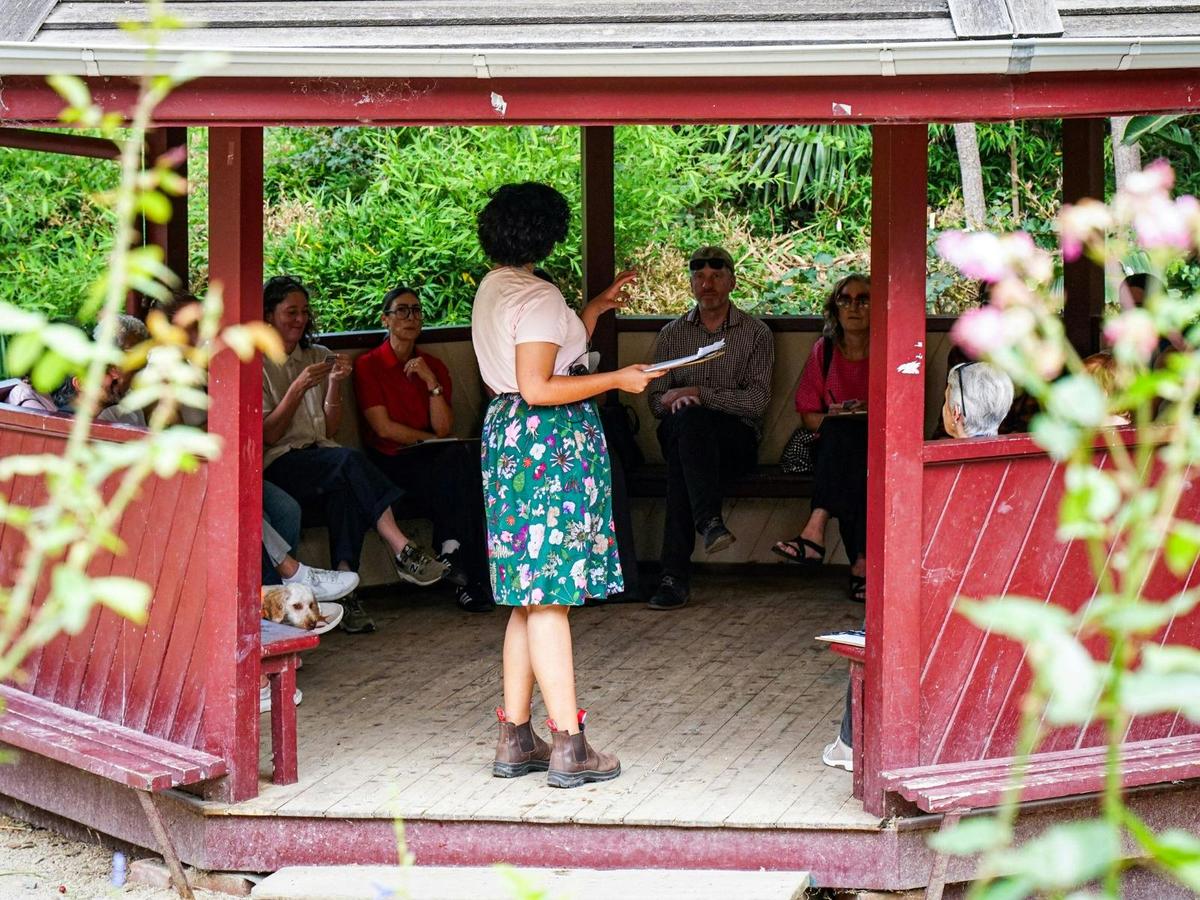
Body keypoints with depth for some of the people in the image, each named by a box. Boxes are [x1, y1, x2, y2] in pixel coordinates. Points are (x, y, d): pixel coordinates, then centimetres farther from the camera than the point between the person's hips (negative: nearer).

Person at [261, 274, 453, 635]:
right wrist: (298, 389, -14)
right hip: (278, 464, -5)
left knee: (344, 488, -34)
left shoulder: (317, 357, 20)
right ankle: (403, 550, -43)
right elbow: (267, 435, -4)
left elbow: (329, 430, 14)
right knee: (349, 461, -35)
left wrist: (335, 386, -2)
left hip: (318, 453, 5)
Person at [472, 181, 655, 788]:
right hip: (550, 442, -10)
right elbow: (539, 389, -20)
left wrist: (598, 308, 28)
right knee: (549, 598, -9)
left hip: (507, 439, 10)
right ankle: (568, 745, -7)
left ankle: (514, 739, 14)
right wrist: (617, 379, -13)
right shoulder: (537, 297, -14)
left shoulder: (492, 289, 15)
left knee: (529, 597, 12)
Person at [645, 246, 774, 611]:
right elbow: (656, 400, 13)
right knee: (687, 418, -37)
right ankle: (709, 522, -50)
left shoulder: (756, 334, 8)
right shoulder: (672, 334, 18)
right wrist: (671, 401, -13)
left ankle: (675, 574, -45)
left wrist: (700, 393, -14)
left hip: (736, 438, -2)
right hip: (681, 430, 2)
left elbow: (757, 400, -5)